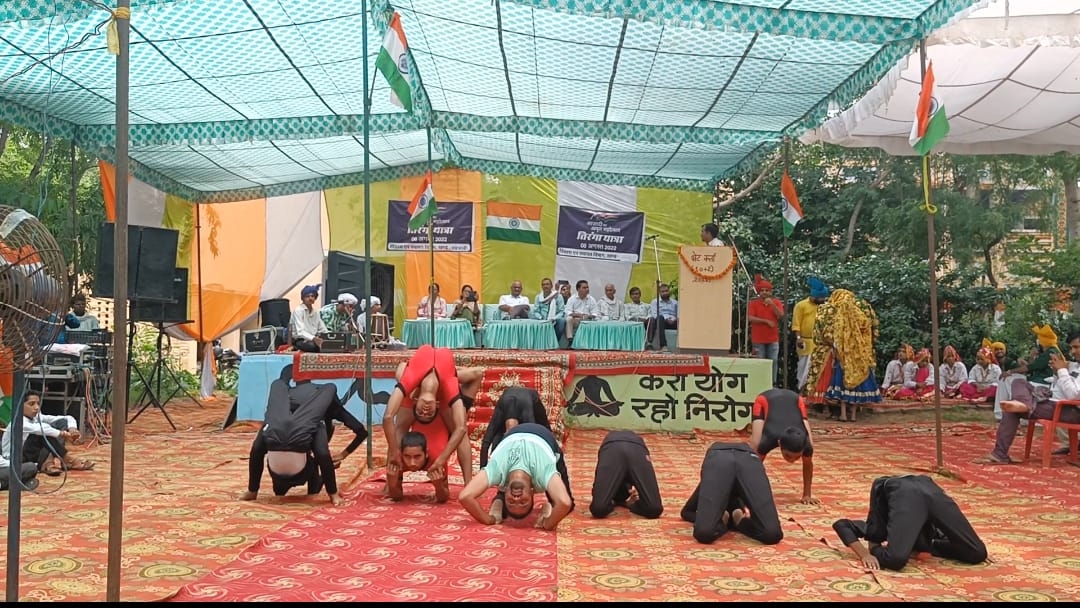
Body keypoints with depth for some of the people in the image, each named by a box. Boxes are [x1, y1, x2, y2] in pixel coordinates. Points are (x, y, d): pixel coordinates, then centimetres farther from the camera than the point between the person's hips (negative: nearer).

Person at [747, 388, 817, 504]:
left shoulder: (806, 443, -36)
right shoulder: (769, 439, -41)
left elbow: (808, 464, -15)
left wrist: (807, 494, -6)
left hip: (795, 400, 2)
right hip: (765, 400, -2)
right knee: (755, 448, -19)